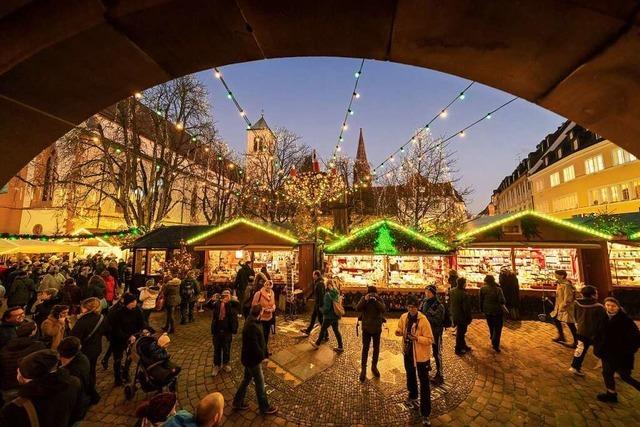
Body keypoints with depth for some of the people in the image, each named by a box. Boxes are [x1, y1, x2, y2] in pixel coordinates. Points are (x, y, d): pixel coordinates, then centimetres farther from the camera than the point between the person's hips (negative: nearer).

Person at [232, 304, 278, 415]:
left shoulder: (251, 322, 0)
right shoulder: (252, 326, -32)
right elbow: (254, 345, -30)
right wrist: (262, 355, -16)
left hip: (249, 357, 9)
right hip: (252, 358, -9)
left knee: (247, 379, 24)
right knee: (259, 382, 8)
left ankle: (238, 403, 38)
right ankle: (264, 407, 25)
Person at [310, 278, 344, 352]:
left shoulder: (328, 294, -22)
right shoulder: (337, 293, 0)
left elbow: (327, 307, -22)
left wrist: (321, 309, -4)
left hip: (329, 316, -6)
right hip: (336, 316, 6)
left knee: (323, 330, 11)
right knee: (336, 330, 15)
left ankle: (317, 344, 29)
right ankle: (340, 347, 20)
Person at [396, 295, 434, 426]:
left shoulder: (423, 320, -24)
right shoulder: (404, 317, -8)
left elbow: (430, 339, -22)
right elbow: (401, 329, 8)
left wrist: (417, 338, -35)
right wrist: (399, 332, -14)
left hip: (421, 355, -6)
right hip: (408, 352, 6)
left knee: (424, 383, 4)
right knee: (410, 375, 28)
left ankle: (425, 414, 18)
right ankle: (413, 395, 54)